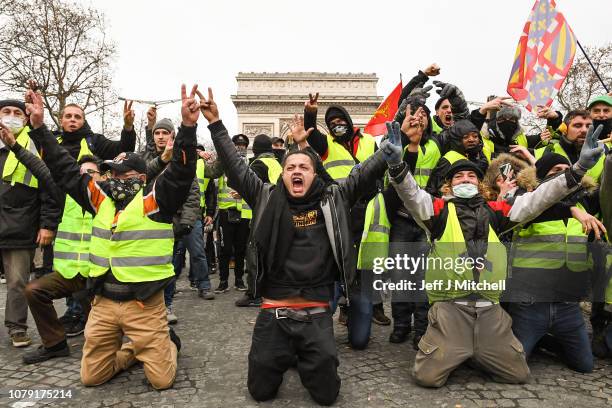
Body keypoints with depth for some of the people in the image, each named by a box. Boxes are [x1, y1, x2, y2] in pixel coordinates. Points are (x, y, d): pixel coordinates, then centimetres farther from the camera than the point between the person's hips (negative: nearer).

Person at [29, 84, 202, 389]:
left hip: (144, 304, -5)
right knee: (91, 377, 14)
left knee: (161, 380, 1)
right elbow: (64, 170, 11)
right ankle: (134, 349, 38)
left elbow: (181, 170, -22)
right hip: (103, 302, 6)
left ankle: (168, 343, 32)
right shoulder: (101, 199, 7)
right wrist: (39, 127, 7)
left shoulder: (155, 199, -8)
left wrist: (188, 126, -34)